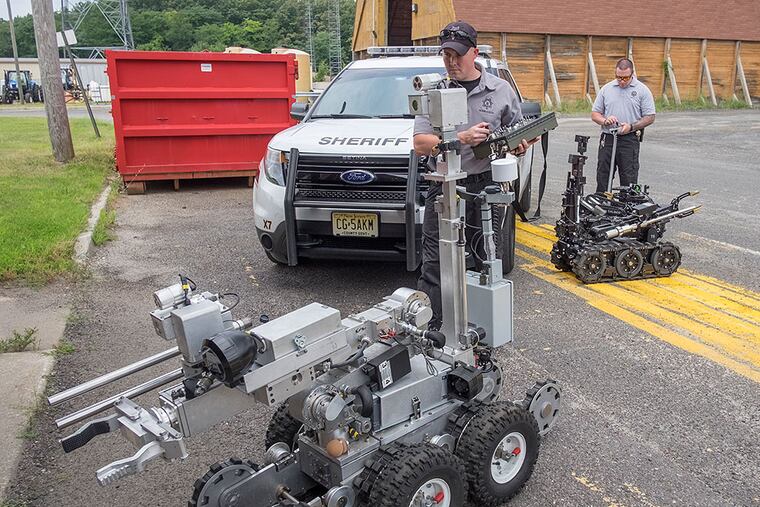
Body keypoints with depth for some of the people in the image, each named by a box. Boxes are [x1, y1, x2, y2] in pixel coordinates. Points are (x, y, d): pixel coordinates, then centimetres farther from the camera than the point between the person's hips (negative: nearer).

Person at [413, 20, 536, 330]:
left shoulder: (501, 90, 7)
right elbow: (421, 144, -6)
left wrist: (521, 145, -10)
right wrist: (463, 138, -19)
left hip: (486, 187, 2)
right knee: (434, 263, -1)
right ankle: (427, 326, 7)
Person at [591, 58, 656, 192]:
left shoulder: (642, 90, 0)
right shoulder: (606, 89, 8)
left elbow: (650, 117, -1)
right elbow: (595, 114, 10)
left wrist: (631, 127, -15)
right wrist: (605, 120, -11)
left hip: (629, 140, -3)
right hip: (607, 139, 3)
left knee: (629, 181, -1)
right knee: (603, 177, 7)